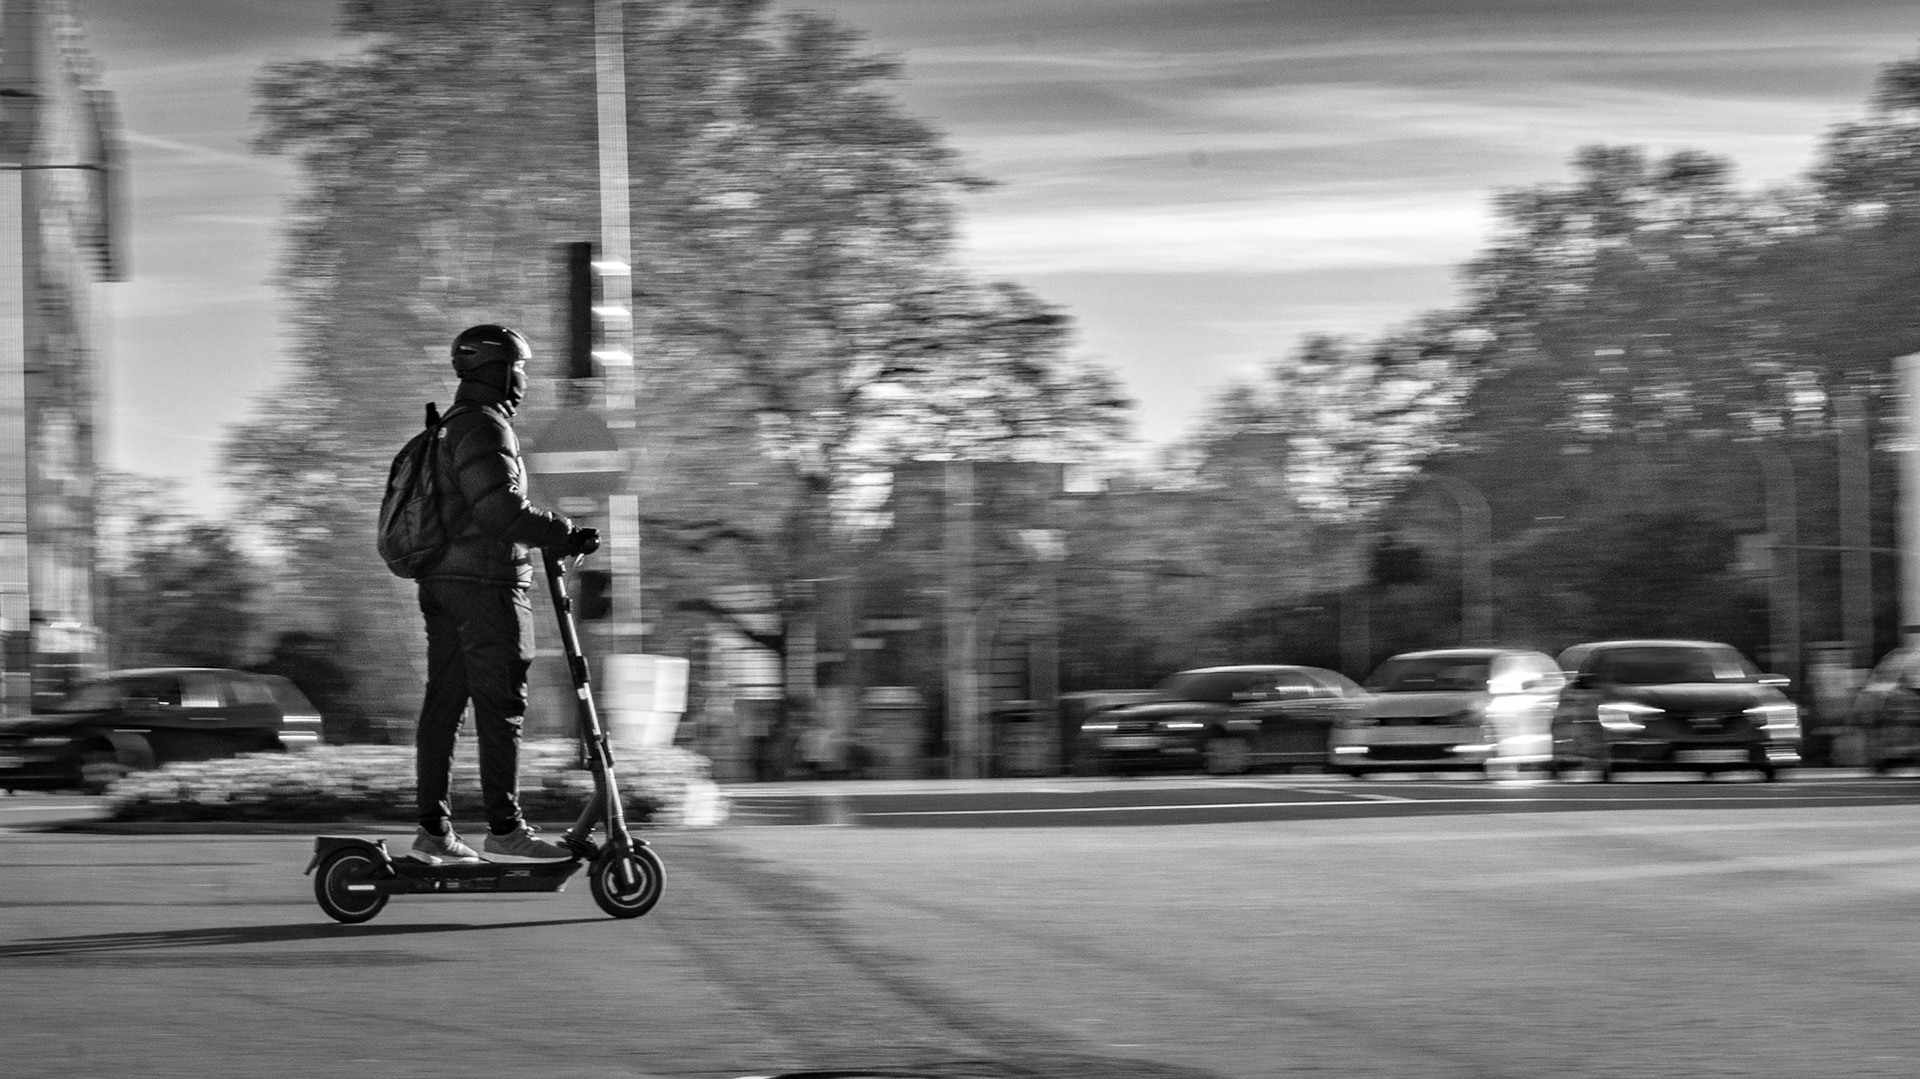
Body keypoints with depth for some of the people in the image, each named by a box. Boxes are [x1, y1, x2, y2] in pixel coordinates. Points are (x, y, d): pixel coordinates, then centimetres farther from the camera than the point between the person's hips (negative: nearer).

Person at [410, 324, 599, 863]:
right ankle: (504, 826, -6)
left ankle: (433, 829, 8)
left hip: (442, 581, 10)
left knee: (443, 702, 8)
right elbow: (502, 509, -22)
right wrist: (564, 534, -15)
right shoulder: (484, 427, -12)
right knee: (500, 704, -7)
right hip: (486, 582, -10)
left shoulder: (451, 426, 20)